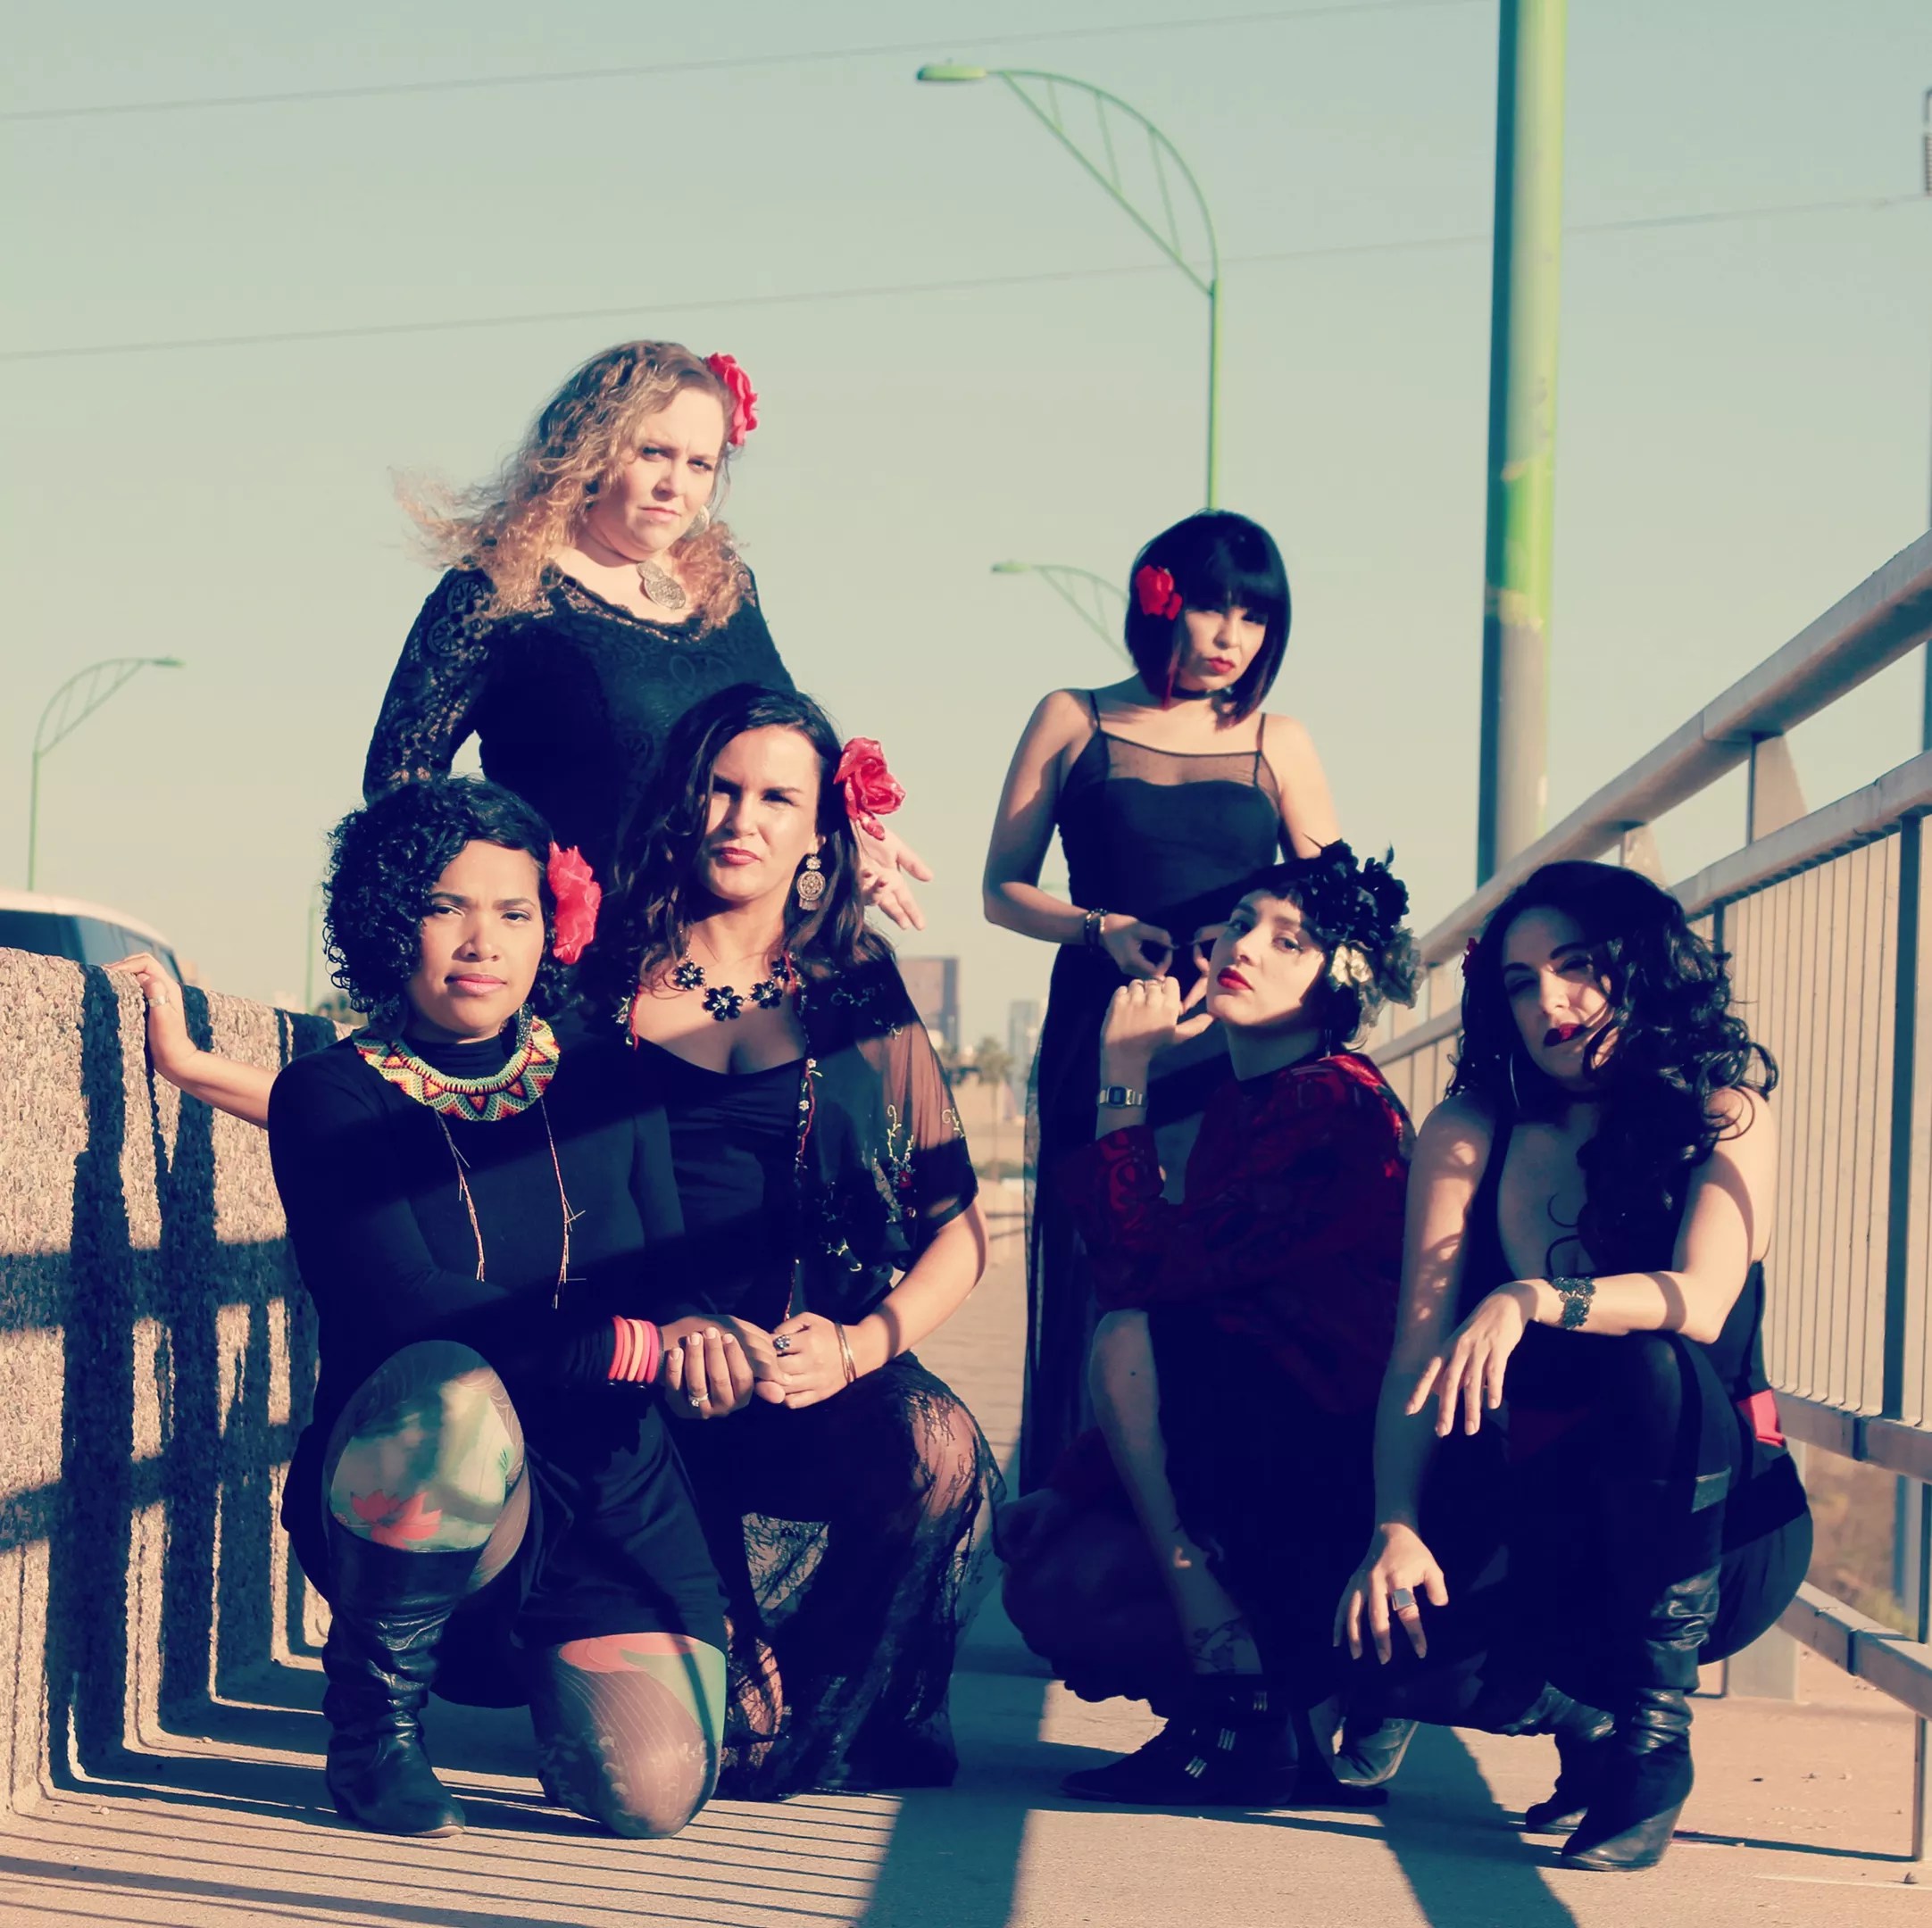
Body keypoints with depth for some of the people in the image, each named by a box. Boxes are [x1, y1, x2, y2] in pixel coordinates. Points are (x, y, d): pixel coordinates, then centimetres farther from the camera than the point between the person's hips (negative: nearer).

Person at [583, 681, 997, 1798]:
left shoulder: (860, 991, 15)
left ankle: (807, 1730, -7)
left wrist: (860, 1344, -7)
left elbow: (958, 1224, 11)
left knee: (937, 1451, -32)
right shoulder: (613, 978, 11)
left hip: (828, 1369, 2)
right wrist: (665, 1333, -13)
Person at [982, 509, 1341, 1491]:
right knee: (1094, 1303, -4)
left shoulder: (1277, 745, 14)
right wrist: (1101, 929, -9)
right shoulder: (1074, 721, 10)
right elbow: (1003, 890, 9)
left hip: (1239, 1051, 1)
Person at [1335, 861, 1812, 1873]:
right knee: (1385, 1637, -28)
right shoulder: (1467, 1132, 0)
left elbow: (1700, 1303, -25)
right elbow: (1418, 1351, -10)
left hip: (1714, 1525, -2)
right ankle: (1582, 1712, 8)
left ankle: (1654, 1739, -20)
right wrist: (1396, 1531, -26)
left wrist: (1530, 1302, -42)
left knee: (1652, 1363, -34)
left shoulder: (1725, 1114, -6)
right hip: (1542, 1526, 2)